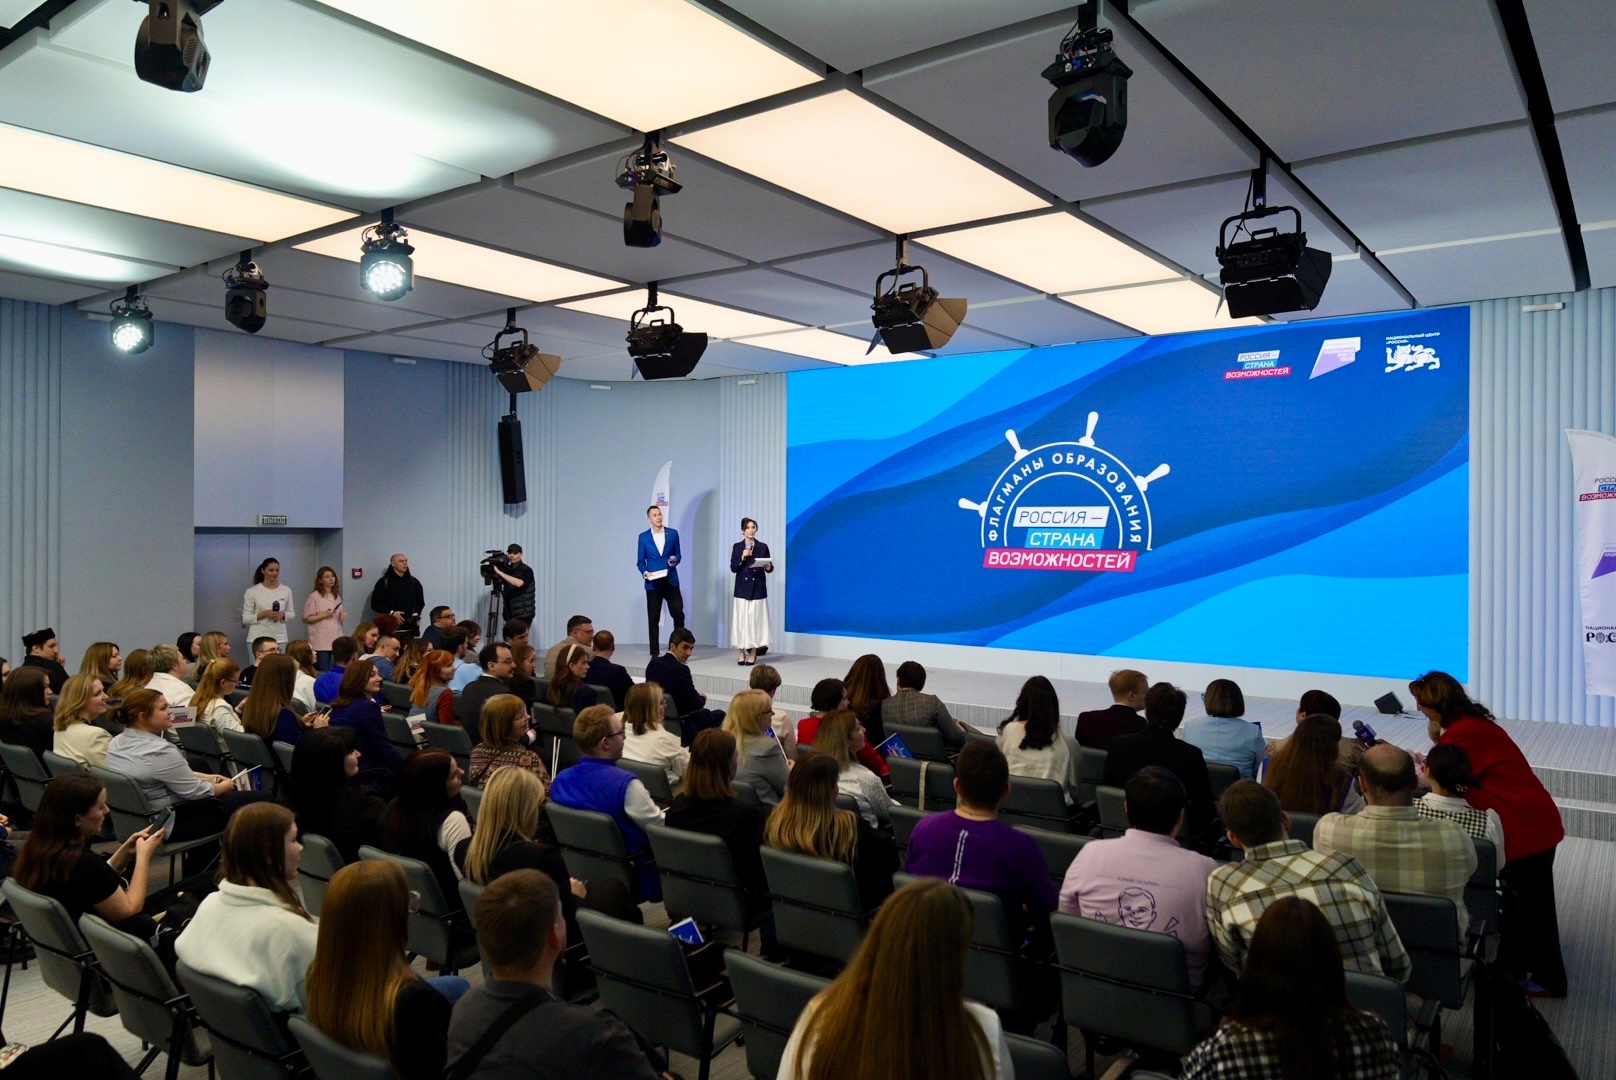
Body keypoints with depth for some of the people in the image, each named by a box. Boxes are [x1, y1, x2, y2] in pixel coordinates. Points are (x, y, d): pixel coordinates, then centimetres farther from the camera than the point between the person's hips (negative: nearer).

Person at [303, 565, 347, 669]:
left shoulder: (337, 596, 14)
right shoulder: (314, 596, -5)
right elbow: (306, 619, -6)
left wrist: (343, 616, 1)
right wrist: (324, 615, -14)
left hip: (336, 640, 5)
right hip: (321, 642, -5)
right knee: (323, 672, -6)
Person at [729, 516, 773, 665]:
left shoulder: (763, 547, 4)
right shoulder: (737, 547, 4)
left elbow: (769, 568, 5)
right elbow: (733, 568, 0)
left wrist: (768, 566, -16)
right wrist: (742, 558, -14)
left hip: (758, 589, 0)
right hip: (742, 589, 0)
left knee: (755, 620, -1)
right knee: (741, 620, -1)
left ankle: (753, 654, 7)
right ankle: (742, 654, 8)